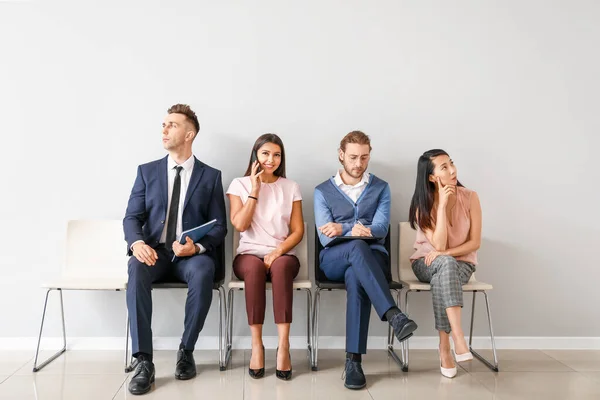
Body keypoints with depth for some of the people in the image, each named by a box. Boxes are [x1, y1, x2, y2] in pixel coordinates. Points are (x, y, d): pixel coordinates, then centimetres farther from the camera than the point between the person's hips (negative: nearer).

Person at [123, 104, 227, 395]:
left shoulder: (211, 176, 6)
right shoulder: (147, 171, 11)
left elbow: (219, 226, 2)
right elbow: (132, 217, 4)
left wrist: (197, 246, -19)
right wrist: (136, 242, -19)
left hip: (192, 254, -1)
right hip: (154, 251, 2)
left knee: (203, 272, -35)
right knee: (137, 270, -33)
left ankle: (186, 350, -15)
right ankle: (143, 361, -27)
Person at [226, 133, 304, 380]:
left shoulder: (291, 187, 9)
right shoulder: (239, 185, 8)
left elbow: (298, 231, 4)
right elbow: (239, 225, -6)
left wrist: (278, 251, -13)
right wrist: (255, 191, -7)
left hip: (282, 255, 1)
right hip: (249, 255, 0)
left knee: (281, 267, -35)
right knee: (255, 267, -36)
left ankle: (283, 346, -35)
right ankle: (256, 345, -28)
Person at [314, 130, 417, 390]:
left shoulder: (381, 188, 12)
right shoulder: (323, 191, 10)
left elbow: (380, 229, -4)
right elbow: (326, 238, -3)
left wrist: (342, 228, -15)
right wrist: (355, 233, -21)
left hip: (372, 258, 0)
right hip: (334, 261, 0)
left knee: (356, 277, -38)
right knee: (357, 247, -38)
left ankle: (354, 360, -38)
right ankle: (393, 315, -47)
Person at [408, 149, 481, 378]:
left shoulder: (470, 198, -9)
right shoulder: (423, 204, -11)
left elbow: (474, 243, -7)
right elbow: (439, 245, -22)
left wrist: (446, 253, -22)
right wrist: (442, 205, -25)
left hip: (462, 263, 1)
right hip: (427, 263, 0)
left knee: (441, 278, -36)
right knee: (446, 264, -37)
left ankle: (444, 348, -30)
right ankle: (458, 339, -45)